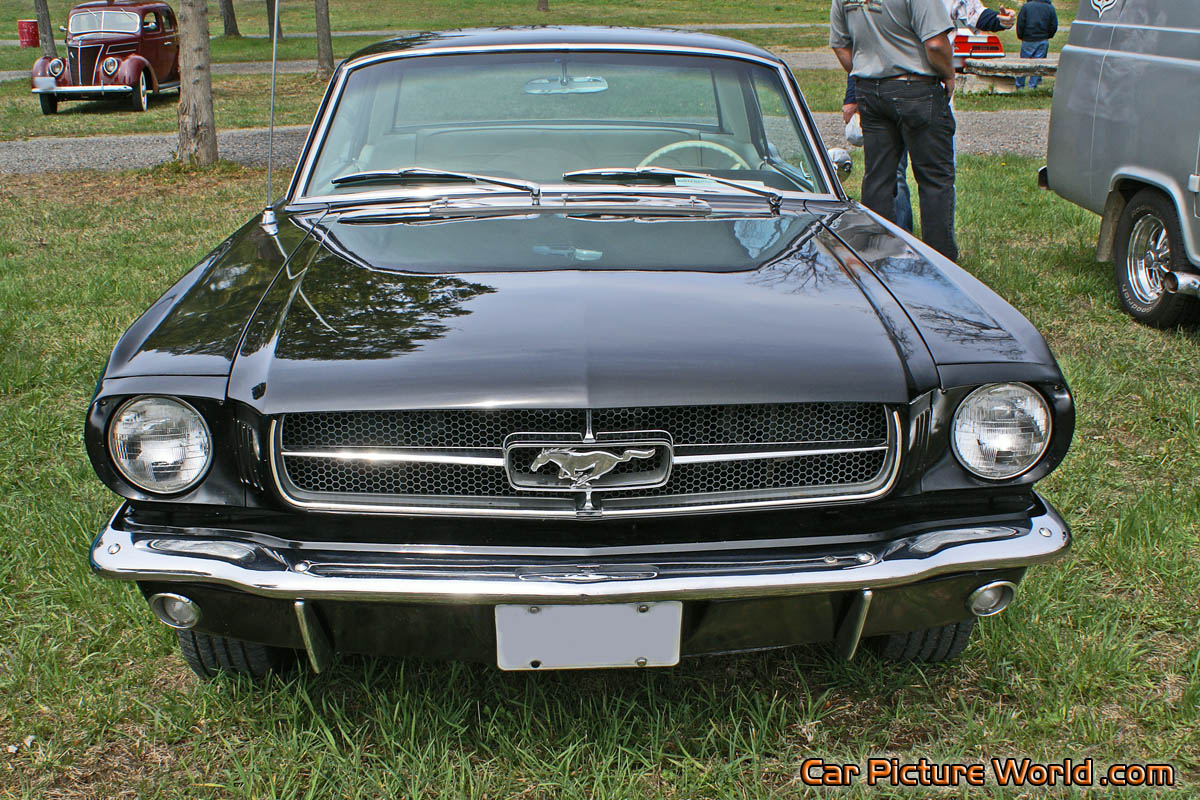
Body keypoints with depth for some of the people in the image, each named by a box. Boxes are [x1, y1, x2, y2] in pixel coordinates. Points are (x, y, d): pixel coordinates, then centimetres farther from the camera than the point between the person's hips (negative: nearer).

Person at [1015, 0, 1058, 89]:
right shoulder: (1050, 8, 2)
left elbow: (1020, 24, -6)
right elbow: (1054, 26, 2)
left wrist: (1020, 37, 7)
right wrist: (1048, 36, 16)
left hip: (1028, 41, -1)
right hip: (1043, 41, 1)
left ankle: (1020, 85, 13)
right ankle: (1033, 85, 6)